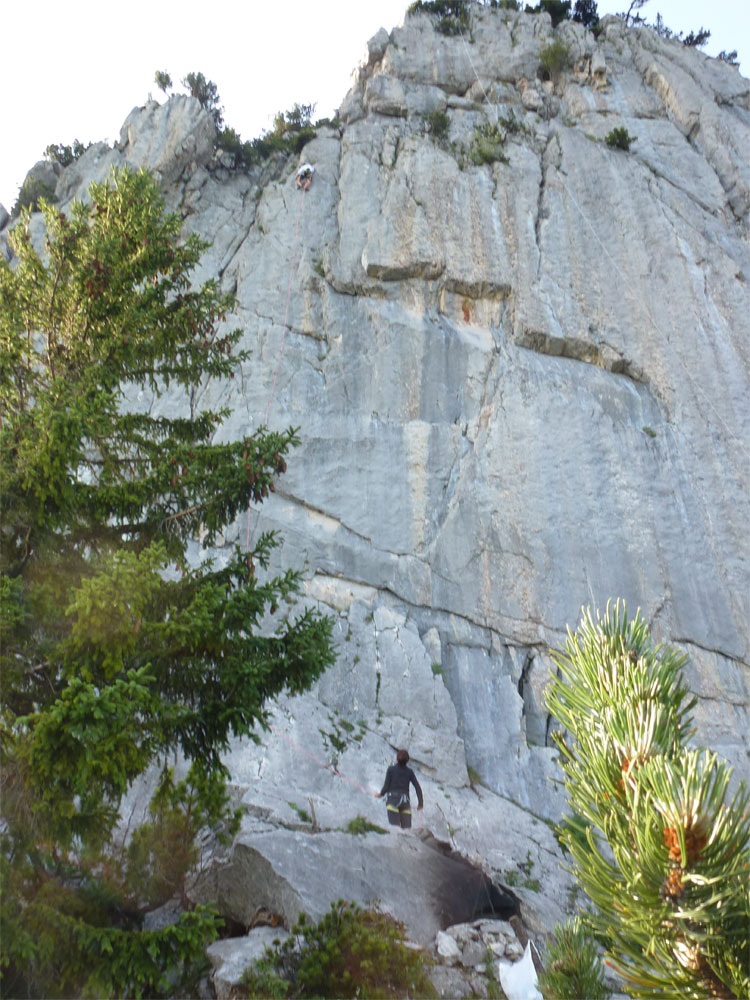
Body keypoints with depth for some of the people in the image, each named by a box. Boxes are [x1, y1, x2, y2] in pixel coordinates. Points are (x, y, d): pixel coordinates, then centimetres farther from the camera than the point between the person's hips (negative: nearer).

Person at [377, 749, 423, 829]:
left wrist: (381, 794, 17)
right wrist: (420, 803, 12)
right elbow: (417, 787, 3)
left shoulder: (391, 769, 0)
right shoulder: (409, 772, 7)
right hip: (405, 801, 3)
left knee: (395, 825, -10)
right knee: (406, 828, 3)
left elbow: (386, 786, -4)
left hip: (392, 799, -3)